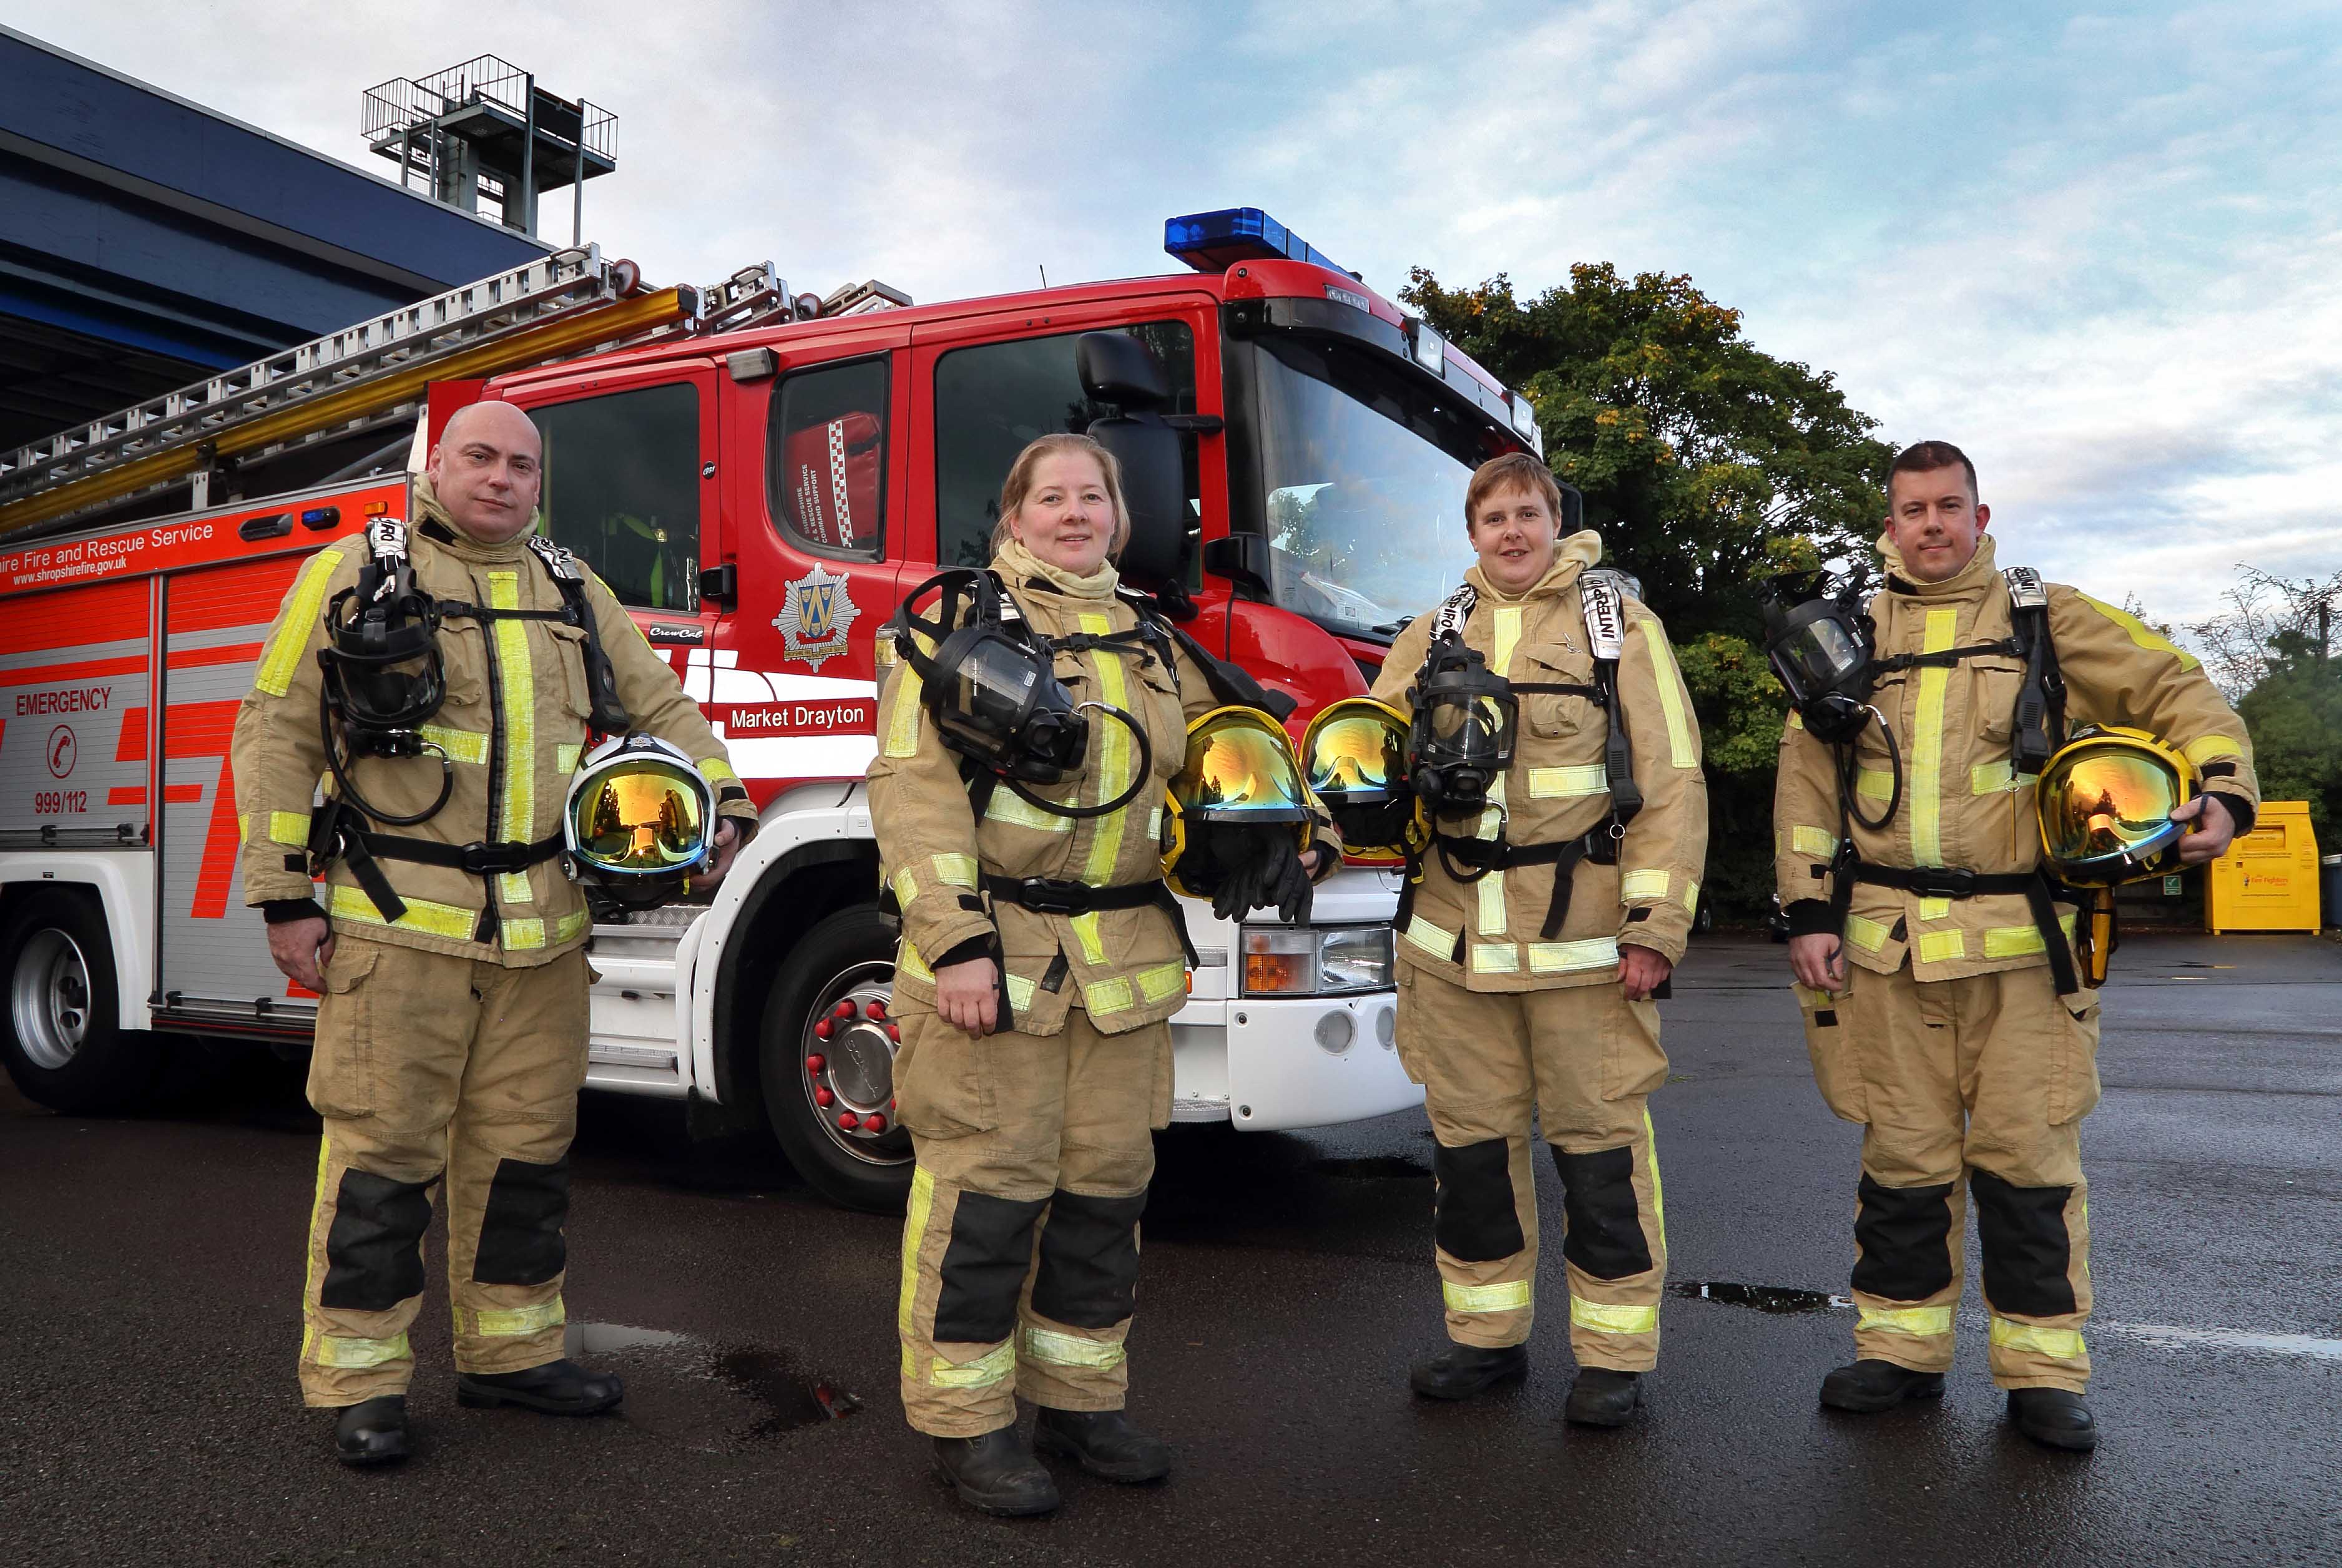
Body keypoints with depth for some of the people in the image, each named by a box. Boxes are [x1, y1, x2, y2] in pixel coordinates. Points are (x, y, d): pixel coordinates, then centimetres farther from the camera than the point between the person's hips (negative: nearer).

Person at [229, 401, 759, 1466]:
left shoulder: (575, 592, 14)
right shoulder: (352, 576, 3)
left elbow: (662, 709, 17)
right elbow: (278, 734, 0)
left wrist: (720, 799, -1)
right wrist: (284, 897, -5)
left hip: (541, 932, 4)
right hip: (399, 926, -4)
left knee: (525, 1145, 11)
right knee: (384, 1149, 1)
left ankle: (509, 1352, 25)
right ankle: (362, 1380, 14)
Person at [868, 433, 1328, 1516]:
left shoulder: (1151, 641, 17)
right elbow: (915, 781, -10)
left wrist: (1277, 837, 8)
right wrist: (954, 940, -18)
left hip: (1123, 963, 6)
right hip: (999, 956, -5)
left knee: (1106, 1185, 11)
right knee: (985, 1190, -1)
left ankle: (1078, 1401, 27)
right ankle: (968, 1424, 14)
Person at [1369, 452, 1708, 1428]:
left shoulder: (1618, 623, 2)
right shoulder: (1434, 635, 13)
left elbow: (1670, 781, -3)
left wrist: (1655, 927, -10)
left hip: (1581, 936, -3)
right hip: (1454, 934, 4)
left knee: (1598, 1140, 4)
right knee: (1470, 1138, 11)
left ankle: (1615, 1354, 19)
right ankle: (1488, 1336, 27)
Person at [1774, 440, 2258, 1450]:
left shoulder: (2047, 619, 8)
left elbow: (2177, 692, 10)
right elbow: (1806, 780, 9)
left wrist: (2224, 788, -8)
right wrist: (1809, 913, 2)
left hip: (2021, 939, -1)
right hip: (1888, 942, 1)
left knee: (2028, 1154, 2)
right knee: (1903, 1153, 8)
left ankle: (2043, 1369, 15)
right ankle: (1902, 1349, 21)